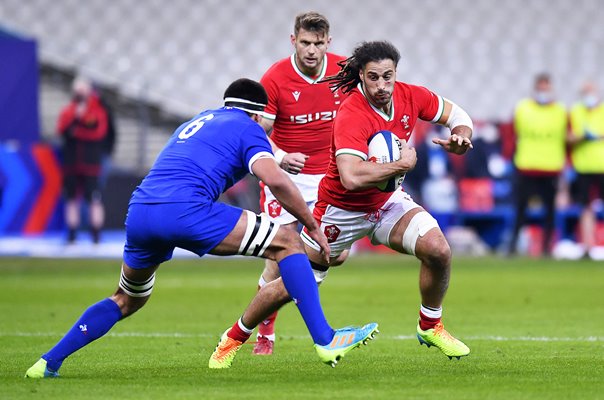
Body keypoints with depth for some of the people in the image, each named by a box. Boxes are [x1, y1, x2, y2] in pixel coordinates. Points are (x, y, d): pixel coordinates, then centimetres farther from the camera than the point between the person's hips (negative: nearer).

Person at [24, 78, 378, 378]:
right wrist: (313, 227, 5)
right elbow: (275, 180, -3)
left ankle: (49, 362, 22)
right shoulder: (248, 128, 12)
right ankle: (325, 341, -6)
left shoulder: (197, 121, 33)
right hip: (185, 210, -7)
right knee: (287, 243, 2)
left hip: (139, 212, 7)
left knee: (127, 301, 30)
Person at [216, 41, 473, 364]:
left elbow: (455, 114, 7)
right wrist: (403, 164, -36)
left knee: (438, 250, -18)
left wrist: (460, 137, -16)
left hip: (387, 200, 5)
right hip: (342, 209, -5)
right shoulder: (351, 116, -32)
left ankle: (430, 326, 8)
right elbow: (351, 177, -45)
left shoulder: (409, 96, -12)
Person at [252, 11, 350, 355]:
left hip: (329, 176, 3)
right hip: (286, 173, -3)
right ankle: (265, 335, 4)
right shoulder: (274, 79, -14)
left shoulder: (345, 71, -5)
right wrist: (281, 158, -29)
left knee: (337, 254, -7)